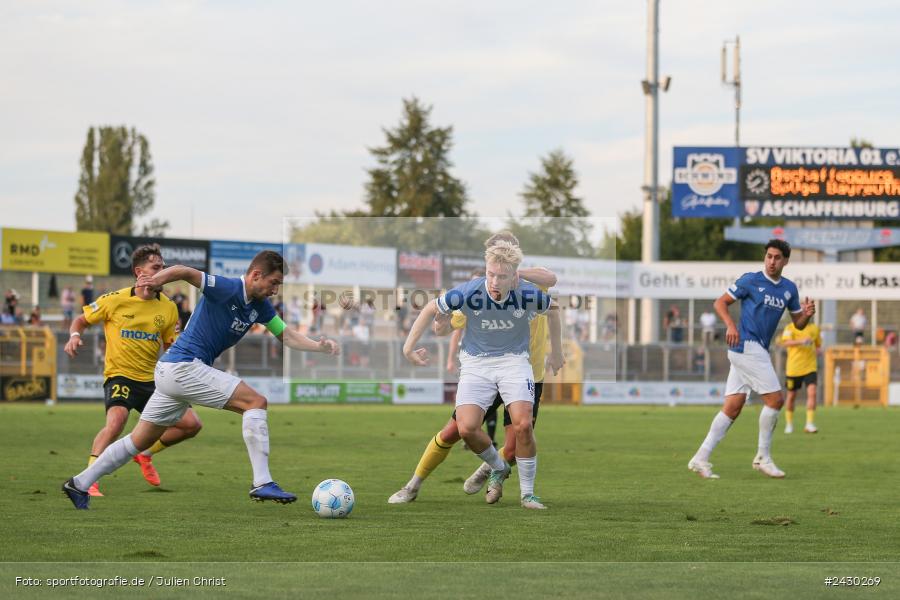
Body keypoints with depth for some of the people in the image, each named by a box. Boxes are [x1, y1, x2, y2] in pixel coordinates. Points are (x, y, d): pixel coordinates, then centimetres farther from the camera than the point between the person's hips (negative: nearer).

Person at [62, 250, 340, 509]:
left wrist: (319, 345, -3)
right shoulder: (228, 289, -17)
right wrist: (156, 280, -45)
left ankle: (80, 483, 21)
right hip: (183, 366, -10)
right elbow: (184, 271, -26)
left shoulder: (260, 306, 9)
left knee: (140, 441, 15)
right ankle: (262, 483, -19)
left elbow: (287, 336, 14)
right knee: (255, 401, -15)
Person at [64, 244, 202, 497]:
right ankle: (88, 481, -27)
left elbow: (172, 347, 13)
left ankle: (145, 453, 23)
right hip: (120, 376, -5)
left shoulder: (168, 308, 5)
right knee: (116, 421, -33)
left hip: (152, 379, 5)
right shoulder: (115, 300, -6)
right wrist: (74, 336, -14)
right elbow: (81, 320, 7)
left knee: (191, 424, -1)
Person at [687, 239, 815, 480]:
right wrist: (730, 325, -19)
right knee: (775, 399, -10)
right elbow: (720, 302, -2)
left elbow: (798, 324, 17)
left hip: (759, 350, 7)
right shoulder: (751, 280, -5)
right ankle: (763, 457, 1)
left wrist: (807, 314, -5)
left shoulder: (789, 288, 13)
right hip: (747, 345, -7)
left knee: (733, 408, 4)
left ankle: (701, 459, 4)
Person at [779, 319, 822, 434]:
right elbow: (785, 343, -23)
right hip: (793, 367, -2)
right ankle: (789, 424, 27)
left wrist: (817, 350, -1)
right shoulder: (790, 327, -5)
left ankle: (809, 424, -13)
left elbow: (818, 344, 23)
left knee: (812, 393, -16)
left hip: (810, 367, 2)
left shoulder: (814, 328, 8)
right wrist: (801, 341, -38)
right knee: (791, 395, 9)